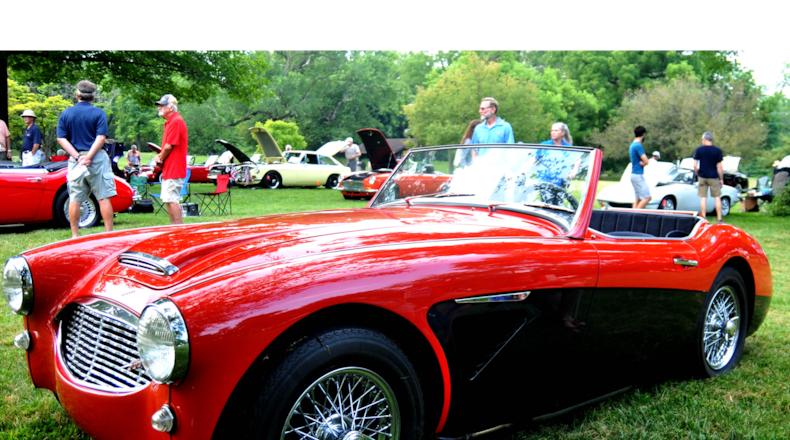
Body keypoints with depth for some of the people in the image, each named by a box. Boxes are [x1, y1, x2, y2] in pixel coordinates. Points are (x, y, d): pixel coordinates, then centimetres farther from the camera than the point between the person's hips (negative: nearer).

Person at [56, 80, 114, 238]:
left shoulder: (66, 113, 7)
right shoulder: (99, 113, -3)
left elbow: (61, 138, 0)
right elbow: (101, 138, -13)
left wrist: (78, 157, -7)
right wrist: (88, 157, -14)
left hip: (75, 159, 3)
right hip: (97, 158, -3)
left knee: (75, 199, 7)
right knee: (104, 198, 0)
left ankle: (75, 236, 11)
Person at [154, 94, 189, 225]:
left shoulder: (176, 121, -15)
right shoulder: (170, 122, 18)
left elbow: (169, 146, -19)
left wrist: (161, 159, -3)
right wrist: (159, 156, 5)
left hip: (174, 169, -11)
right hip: (169, 169, 11)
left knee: (172, 200, -10)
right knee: (167, 200, 14)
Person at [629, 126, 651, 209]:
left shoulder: (632, 145, 17)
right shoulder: (638, 146, -14)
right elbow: (646, 162, -17)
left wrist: (642, 163, -5)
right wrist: (643, 163, 5)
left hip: (633, 174, 10)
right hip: (638, 175, -10)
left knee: (637, 199, 7)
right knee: (647, 197, -10)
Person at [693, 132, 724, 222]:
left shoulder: (698, 149, -2)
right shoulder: (717, 150, -3)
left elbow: (695, 165, -4)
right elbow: (720, 167, -4)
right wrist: (721, 179, 4)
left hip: (702, 177, 1)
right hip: (714, 177, -1)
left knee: (703, 198, 5)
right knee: (717, 198, 7)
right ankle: (719, 219, 6)